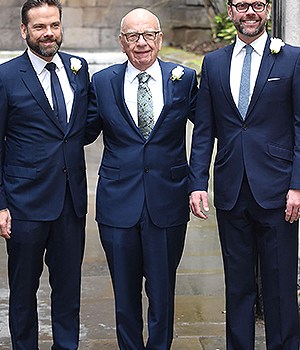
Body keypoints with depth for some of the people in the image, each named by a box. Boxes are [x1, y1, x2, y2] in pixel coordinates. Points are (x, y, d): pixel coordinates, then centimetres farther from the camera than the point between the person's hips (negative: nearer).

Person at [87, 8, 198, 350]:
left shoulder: (184, 78, 1)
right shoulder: (102, 82, 2)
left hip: (167, 203, 0)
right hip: (118, 203, 1)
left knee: (162, 292, 11)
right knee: (125, 293, 13)